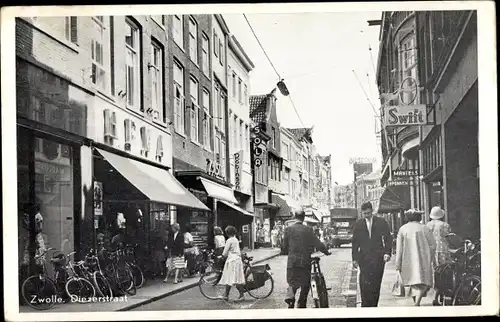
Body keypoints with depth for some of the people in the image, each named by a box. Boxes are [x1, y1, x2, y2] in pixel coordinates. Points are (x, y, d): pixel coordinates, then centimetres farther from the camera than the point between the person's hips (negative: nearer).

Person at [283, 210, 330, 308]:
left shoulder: (288, 229, 0)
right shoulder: (308, 230, -5)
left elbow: (285, 246, 5)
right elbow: (317, 243, -1)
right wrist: (326, 251, 16)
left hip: (292, 261, 2)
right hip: (305, 261, -2)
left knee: (292, 283, 13)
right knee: (305, 284, 13)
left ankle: (290, 296, -15)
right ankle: (301, 305, 11)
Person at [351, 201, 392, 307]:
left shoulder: (381, 222, 5)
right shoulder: (358, 224, 7)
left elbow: (388, 239, 6)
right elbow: (355, 242, 9)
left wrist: (387, 253, -8)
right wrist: (354, 259, 3)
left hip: (378, 257, 0)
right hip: (364, 257, 0)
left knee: (376, 283, 0)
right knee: (365, 283, -11)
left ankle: (374, 305, 9)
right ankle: (366, 305, -8)